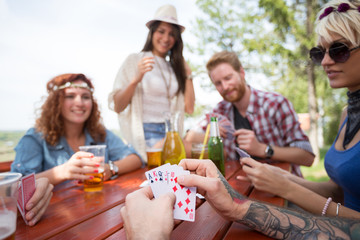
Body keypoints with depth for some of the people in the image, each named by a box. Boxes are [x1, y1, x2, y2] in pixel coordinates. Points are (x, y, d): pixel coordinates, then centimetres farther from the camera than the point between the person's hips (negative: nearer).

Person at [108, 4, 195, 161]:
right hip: (145, 134, -4)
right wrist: (135, 80, -20)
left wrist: (188, 74, 6)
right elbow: (117, 106, -7)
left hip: (171, 134, 4)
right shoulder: (135, 60, -1)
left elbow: (189, 109, 6)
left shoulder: (175, 67, 12)